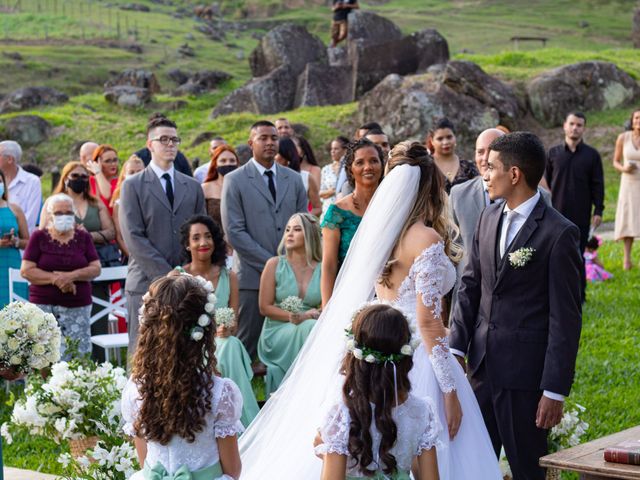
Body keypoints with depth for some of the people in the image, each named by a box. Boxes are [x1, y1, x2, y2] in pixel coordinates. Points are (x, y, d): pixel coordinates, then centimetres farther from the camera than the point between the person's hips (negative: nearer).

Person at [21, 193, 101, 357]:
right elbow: (26, 270, -3)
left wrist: (72, 276, -14)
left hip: (78, 306, 2)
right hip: (44, 305, -1)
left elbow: (96, 268, 3)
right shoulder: (39, 237, 4)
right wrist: (55, 279, -13)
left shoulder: (83, 237, 9)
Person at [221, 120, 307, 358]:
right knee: (248, 343, -2)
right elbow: (234, 231, -6)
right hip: (253, 277, -3)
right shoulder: (235, 181, 1)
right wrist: (271, 264, -11)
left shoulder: (294, 179, 14)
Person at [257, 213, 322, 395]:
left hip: (313, 329, 2)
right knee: (308, 329, -33)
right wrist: (293, 317, -15)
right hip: (277, 331, -2)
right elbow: (264, 307, -1)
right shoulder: (275, 264, 3)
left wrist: (309, 316, -17)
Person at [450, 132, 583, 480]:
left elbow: (566, 318, -13)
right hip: (482, 366, 6)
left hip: (526, 373, -6)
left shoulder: (559, 234, -13)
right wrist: (457, 347, 3)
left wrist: (556, 390, -14)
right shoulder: (488, 218, 8)